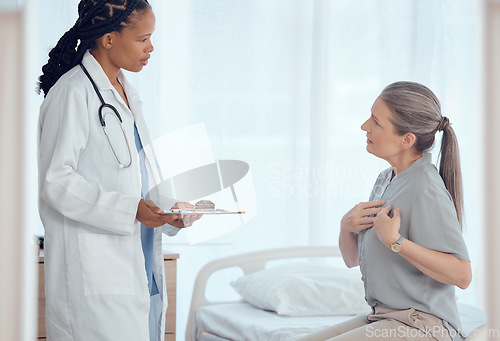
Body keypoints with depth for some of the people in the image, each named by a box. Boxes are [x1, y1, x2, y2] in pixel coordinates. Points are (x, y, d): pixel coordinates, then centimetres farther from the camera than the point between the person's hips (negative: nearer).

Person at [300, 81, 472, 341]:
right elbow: (352, 259, 18)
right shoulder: (386, 179, 11)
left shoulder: (425, 189, -17)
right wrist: (346, 226, -3)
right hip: (383, 319, 9)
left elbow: (462, 275, -23)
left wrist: (394, 241, -25)